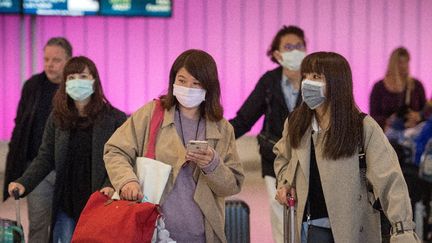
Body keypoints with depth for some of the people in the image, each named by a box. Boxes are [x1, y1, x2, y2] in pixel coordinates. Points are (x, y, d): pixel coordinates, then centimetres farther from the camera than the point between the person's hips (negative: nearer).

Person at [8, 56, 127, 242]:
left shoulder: (114, 118, -2)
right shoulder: (57, 118, 9)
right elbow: (45, 158, 8)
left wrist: (111, 185, -23)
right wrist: (24, 183, -6)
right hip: (66, 205, 3)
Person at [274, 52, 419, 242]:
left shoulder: (364, 128, -11)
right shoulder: (295, 123, 3)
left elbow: (389, 180, -17)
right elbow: (282, 156, 24)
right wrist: (284, 182, 4)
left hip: (354, 227, -3)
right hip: (314, 226, 3)